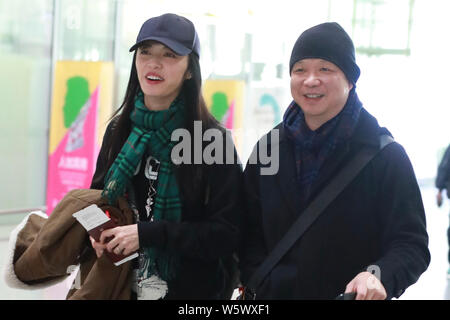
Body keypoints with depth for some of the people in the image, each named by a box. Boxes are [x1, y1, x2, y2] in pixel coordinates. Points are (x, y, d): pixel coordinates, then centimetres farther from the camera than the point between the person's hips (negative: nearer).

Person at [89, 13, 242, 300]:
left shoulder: (213, 139, -14)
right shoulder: (119, 131, 1)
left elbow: (227, 233, -17)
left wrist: (147, 234, -24)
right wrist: (97, 232, -7)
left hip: (191, 289, -4)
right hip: (121, 285, 4)